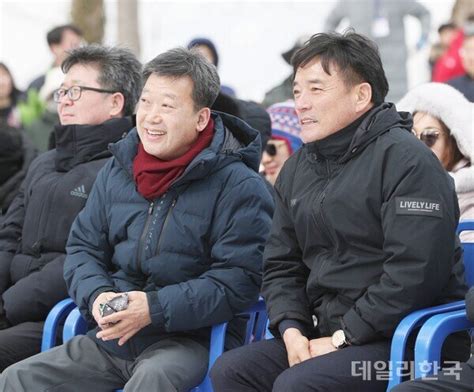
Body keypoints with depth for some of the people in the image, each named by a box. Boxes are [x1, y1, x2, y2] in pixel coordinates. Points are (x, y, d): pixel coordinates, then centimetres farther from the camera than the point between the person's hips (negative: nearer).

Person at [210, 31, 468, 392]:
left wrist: (343, 338, -17)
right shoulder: (297, 169, 15)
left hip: (402, 339, -8)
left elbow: (414, 273, -20)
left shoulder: (405, 159, -11)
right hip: (323, 334, 8)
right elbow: (280, 264, 17)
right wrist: (291, 330, -3)